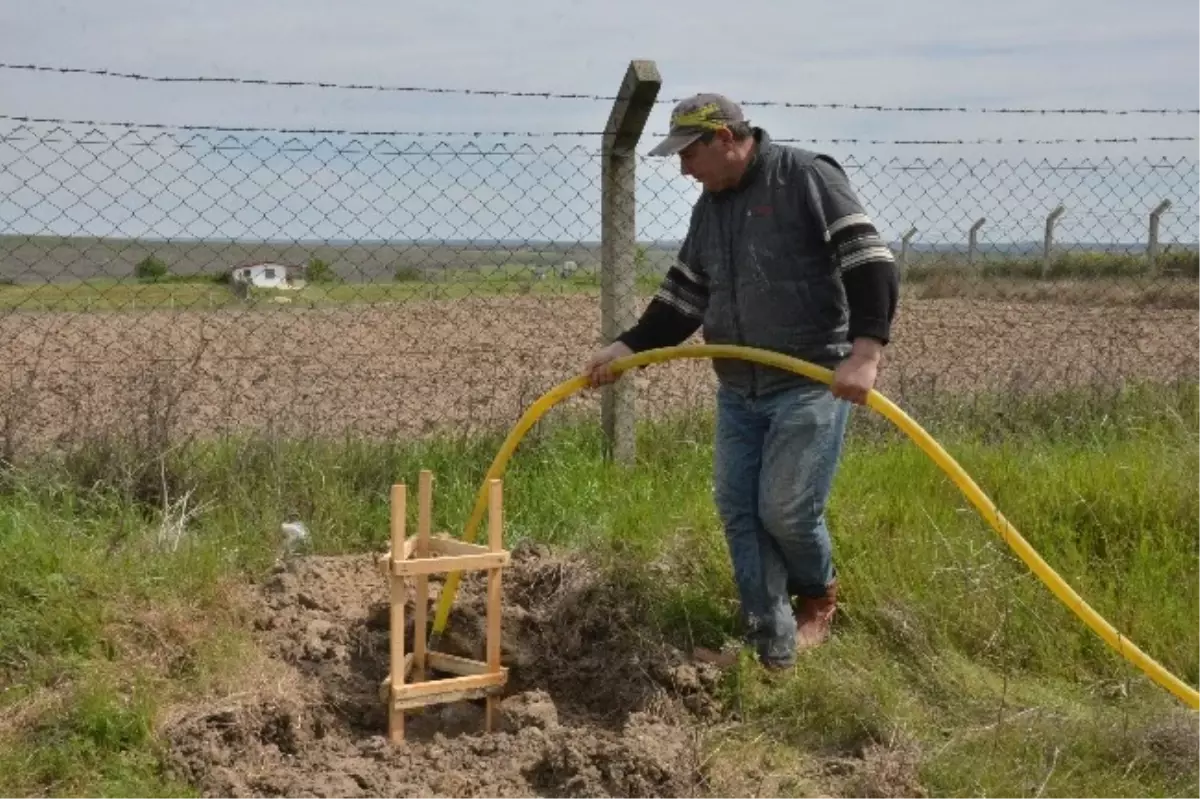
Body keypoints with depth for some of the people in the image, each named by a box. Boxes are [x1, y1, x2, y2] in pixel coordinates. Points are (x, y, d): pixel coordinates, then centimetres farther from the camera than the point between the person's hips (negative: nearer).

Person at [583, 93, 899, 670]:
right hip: (738, 391, 8)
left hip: (811, 384, -7)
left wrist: (864, 351, -29)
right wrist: (627, 347, 6)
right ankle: (772, 644, 14)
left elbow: (870, 261, -18)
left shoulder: (806, 178, -11)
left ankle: (820, 594, 25)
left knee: (786, 509, -8)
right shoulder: (707, 209, 13)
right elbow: (682, 298, 18)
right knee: (738, 511, 3)